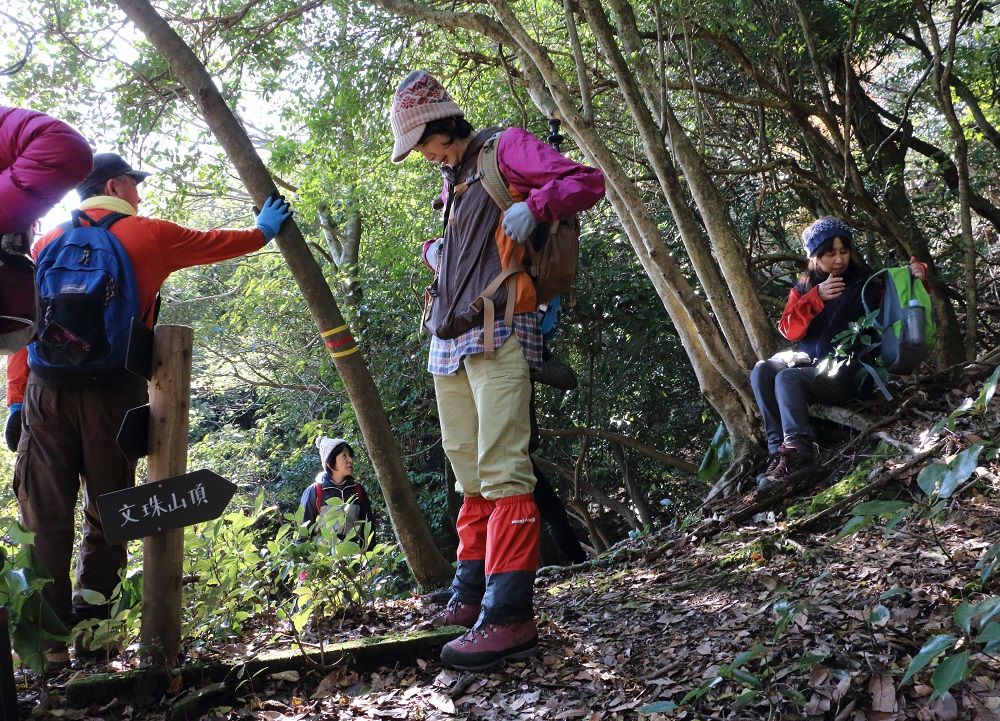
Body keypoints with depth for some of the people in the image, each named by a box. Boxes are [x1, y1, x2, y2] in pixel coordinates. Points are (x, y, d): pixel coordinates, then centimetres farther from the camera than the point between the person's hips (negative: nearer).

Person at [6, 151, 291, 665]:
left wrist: (16, 397, 12)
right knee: (106, 517, 8)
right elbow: (221, 243, 21)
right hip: (115, 392, -2)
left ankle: (48, 640, -1)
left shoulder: (49, 240, 15)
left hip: (46, 390, 3)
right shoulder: (149, 235, 7)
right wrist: (264, 230, 40)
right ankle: (90, 629, 11)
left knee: (45, 518, 2)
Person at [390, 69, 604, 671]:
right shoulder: (453, 183, 26)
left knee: (502, 471, -16)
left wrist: (533, 205, -22)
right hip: (450, 344, 9)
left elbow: (589, 181, -7)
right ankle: (472, 594, 18)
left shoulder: (505, 149, 2)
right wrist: (442, 255, 16)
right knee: (470, 474, 11)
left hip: (498, 335, -9)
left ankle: (510, 615, -18)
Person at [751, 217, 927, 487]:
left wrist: (918, 275, -16)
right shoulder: (804, 289, 13)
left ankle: (797, 449, -37)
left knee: (787, 378, -30)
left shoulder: (868, 284, 7)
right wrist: (816, 297, -14)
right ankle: (778, 447, -29)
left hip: (848, 373, -4)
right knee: (762, 371, -23)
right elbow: (789, 330, -1)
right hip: (810, 363, 5)